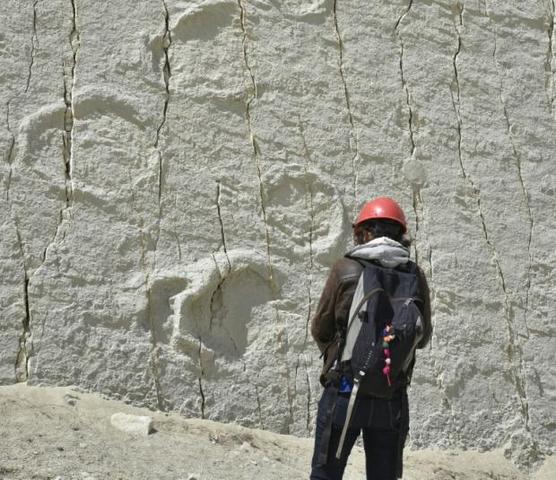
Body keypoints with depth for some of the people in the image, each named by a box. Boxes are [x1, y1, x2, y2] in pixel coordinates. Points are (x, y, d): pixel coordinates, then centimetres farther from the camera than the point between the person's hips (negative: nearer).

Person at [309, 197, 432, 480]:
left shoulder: (346, 269, -8)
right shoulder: (415, 277, -1)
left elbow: (320, 330, 1)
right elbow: (422, 338, 10)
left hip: (344, 392, -2)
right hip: (393, 399, 2)